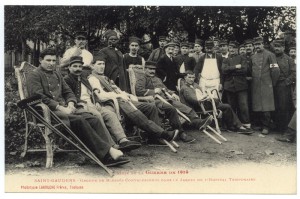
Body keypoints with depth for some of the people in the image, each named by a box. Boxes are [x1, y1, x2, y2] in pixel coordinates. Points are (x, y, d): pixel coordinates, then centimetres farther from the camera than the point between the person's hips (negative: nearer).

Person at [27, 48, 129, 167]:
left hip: (64, 108, 7)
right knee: (79, 120, -32)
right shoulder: (35, 76, 3)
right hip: (49, 111, -7)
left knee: (93, 120, -19)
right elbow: (39, 97, -10)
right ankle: (105, 154, -33)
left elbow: (68, 92, 22)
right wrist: (60, 108, -16)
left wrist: (70, 104, -1)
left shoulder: (57, 75, 26)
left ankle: (111, 150, -32)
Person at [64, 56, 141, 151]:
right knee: (97, 115, -34)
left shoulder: (84, 77, 30)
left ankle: (123, 140, -31)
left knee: (110, 114, -17)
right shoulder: (66, 80, 6)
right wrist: (84, 103, -15)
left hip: (92, 104, 7)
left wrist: (96, 102, 11)